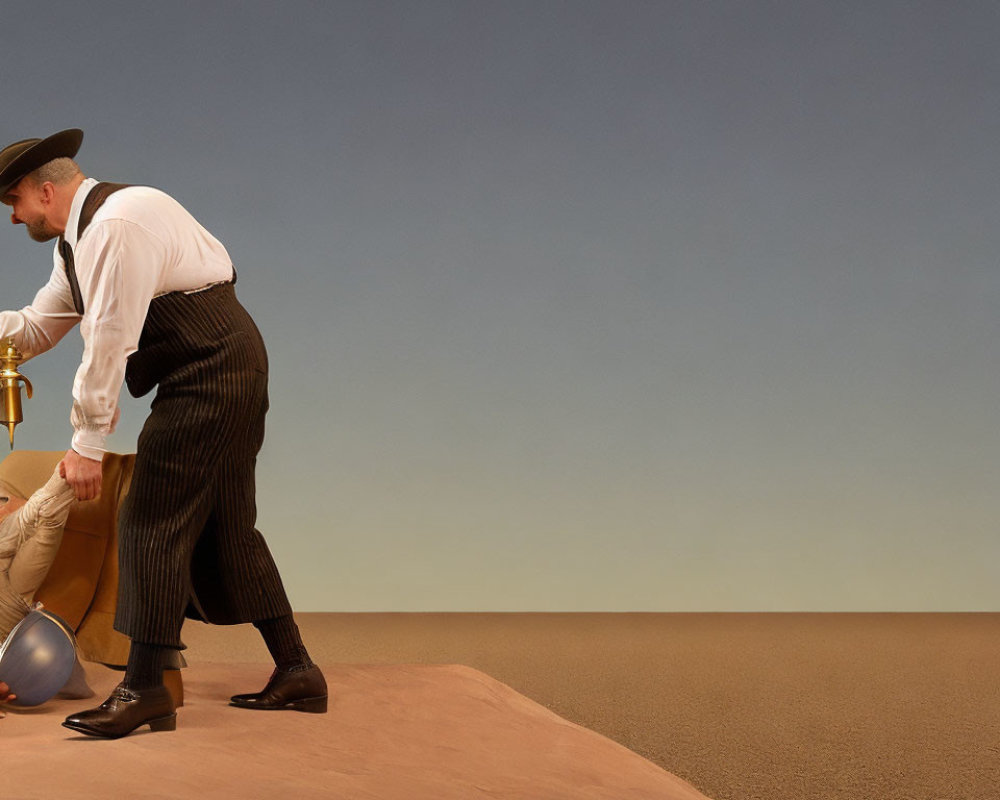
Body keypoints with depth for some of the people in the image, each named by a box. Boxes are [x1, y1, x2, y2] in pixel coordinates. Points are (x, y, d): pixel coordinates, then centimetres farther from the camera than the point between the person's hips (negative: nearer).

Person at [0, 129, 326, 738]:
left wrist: (87, 443, -18)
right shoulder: (77, 239, 17)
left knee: (154, 521, -10)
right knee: (225, 526, 12)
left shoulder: (118, 222, -17)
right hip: (230, 369, 11)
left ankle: (145, 689, -8)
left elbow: (109, 340, -20)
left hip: (211, 365, -11)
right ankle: (295, 671, 17)